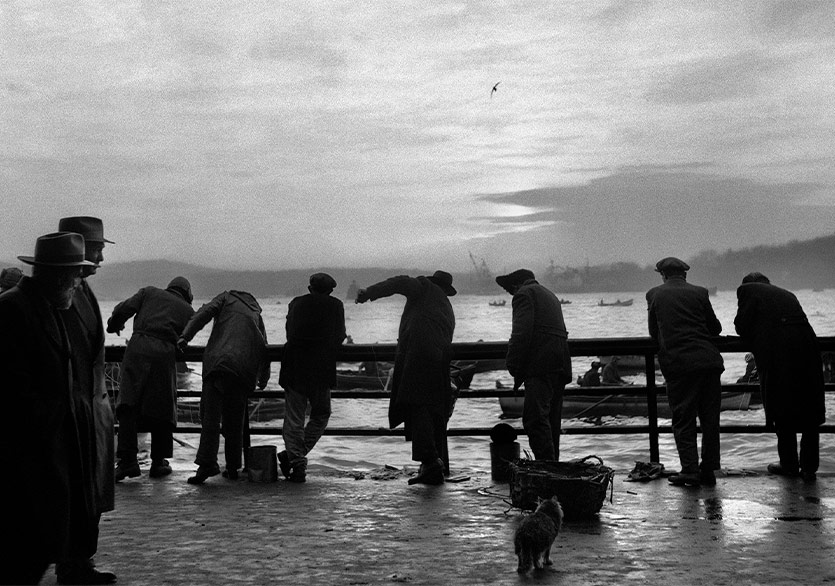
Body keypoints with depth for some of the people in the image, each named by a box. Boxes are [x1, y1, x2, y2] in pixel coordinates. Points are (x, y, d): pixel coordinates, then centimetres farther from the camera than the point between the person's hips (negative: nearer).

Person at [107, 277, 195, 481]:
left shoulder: (149, 293, 21)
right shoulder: (188, 310, 21)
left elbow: (124, 309, 10)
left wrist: (113, 325, 26)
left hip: (138, 348, 0)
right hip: (165, 355, 0)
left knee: (128, 405, -1)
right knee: (162, 410, 10)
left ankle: (128, 459, -10)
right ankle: (158, 462, 17)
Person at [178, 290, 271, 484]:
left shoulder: (226, 297, 18)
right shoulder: (255, 312, 29)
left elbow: (205, 313, -1)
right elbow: (263, 347, 31)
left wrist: (185, 336, -8)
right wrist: (263, 378, 43)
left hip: (220, 361, -4)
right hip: (245, 370, 4)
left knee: (210, 416, -8)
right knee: (235, 420, 12)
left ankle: (207, 463, -20)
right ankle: (232, 468, 13)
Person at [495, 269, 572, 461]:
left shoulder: (524, 294, 1)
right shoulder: (550, 295, 30)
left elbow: (521, 334, -12)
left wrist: (513, 366, -8)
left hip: (541, 366, -10)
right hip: (560, 365, 10)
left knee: (535, 418, -16)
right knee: (552, 419, 13)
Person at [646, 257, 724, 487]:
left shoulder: (654, 295, 6)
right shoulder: (699, 292, 7)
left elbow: (654, 333, 12)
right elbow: (715, 327, 12)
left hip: (677, 364, -1)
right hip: (708, 361, 2)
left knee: (683, 418, 4)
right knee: (709, 417, 9)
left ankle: (690, 470, -1)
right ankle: (708, 470, 12)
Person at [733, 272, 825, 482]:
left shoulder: (747, 290, 12)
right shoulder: (786, 294, 27)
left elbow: (742, 325, 5)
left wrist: (756, 346, 22)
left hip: (776, 352, -5)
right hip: (806, 345, 5)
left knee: (782, 411, 9)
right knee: (809, 411, 13)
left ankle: (789, 465, 17)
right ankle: (809, 468, 15)